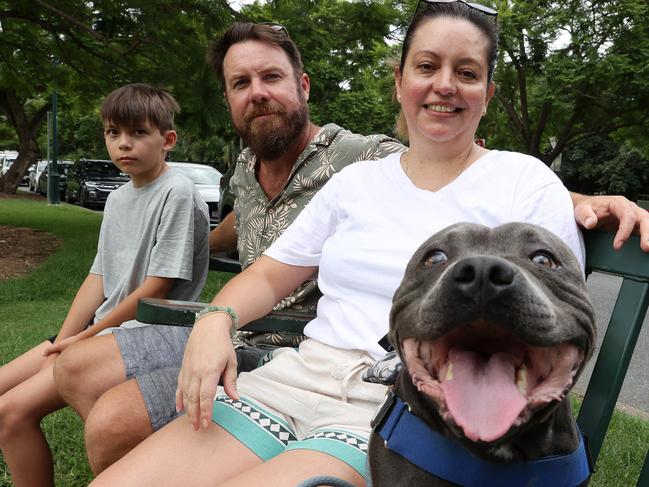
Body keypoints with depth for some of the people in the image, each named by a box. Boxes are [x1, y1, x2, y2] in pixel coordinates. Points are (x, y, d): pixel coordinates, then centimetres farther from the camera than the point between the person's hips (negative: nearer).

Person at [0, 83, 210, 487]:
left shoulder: (179, 194, -14)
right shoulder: (117, 199, 12)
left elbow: (156, 289, -16)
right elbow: (98, 279, 11)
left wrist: (82, 340, -9)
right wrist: (59, 345, 0)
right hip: (99, 332, 9)